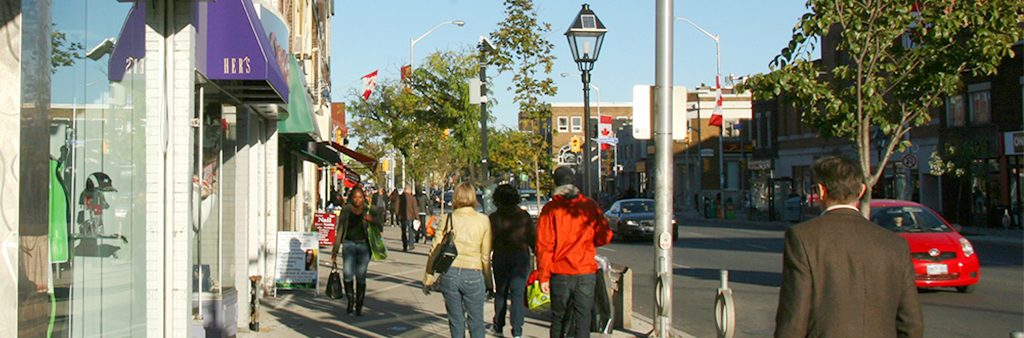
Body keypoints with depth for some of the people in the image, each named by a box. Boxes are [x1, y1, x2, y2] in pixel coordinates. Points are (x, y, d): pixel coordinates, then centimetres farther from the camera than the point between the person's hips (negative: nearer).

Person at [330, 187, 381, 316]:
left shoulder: (368, 211, 3)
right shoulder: (346, 211, 3)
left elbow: (378, 228, -2)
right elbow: (340, 230, 7)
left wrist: (372, 220, -24)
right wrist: (335, 250, 6)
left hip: (363, 245, 0)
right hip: (349, 244, 0)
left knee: (361, 276, -1)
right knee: (348, 274, -11)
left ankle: (359, 306, 8)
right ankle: (350, 301, 8)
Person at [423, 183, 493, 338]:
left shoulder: (448, 219, 0)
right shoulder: (483, 220, -2)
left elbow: (434, 250, 0)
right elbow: (485, 256, -1)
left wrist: (428, 278, 8)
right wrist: (489, 283, 7)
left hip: (450, 274, 2)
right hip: (473, 275, -1)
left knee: (456, 321, 11)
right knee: (476, 323, 8)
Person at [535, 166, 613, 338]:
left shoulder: (551, 208, -4)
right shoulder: (590, 206, 1)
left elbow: (544, 245, -7)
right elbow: (605, 237, 5)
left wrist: (543, 276, -3)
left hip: (560, 274, -1)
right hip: (586, 272, 1)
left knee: (559, 319, 12)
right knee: (583, 319, 1)